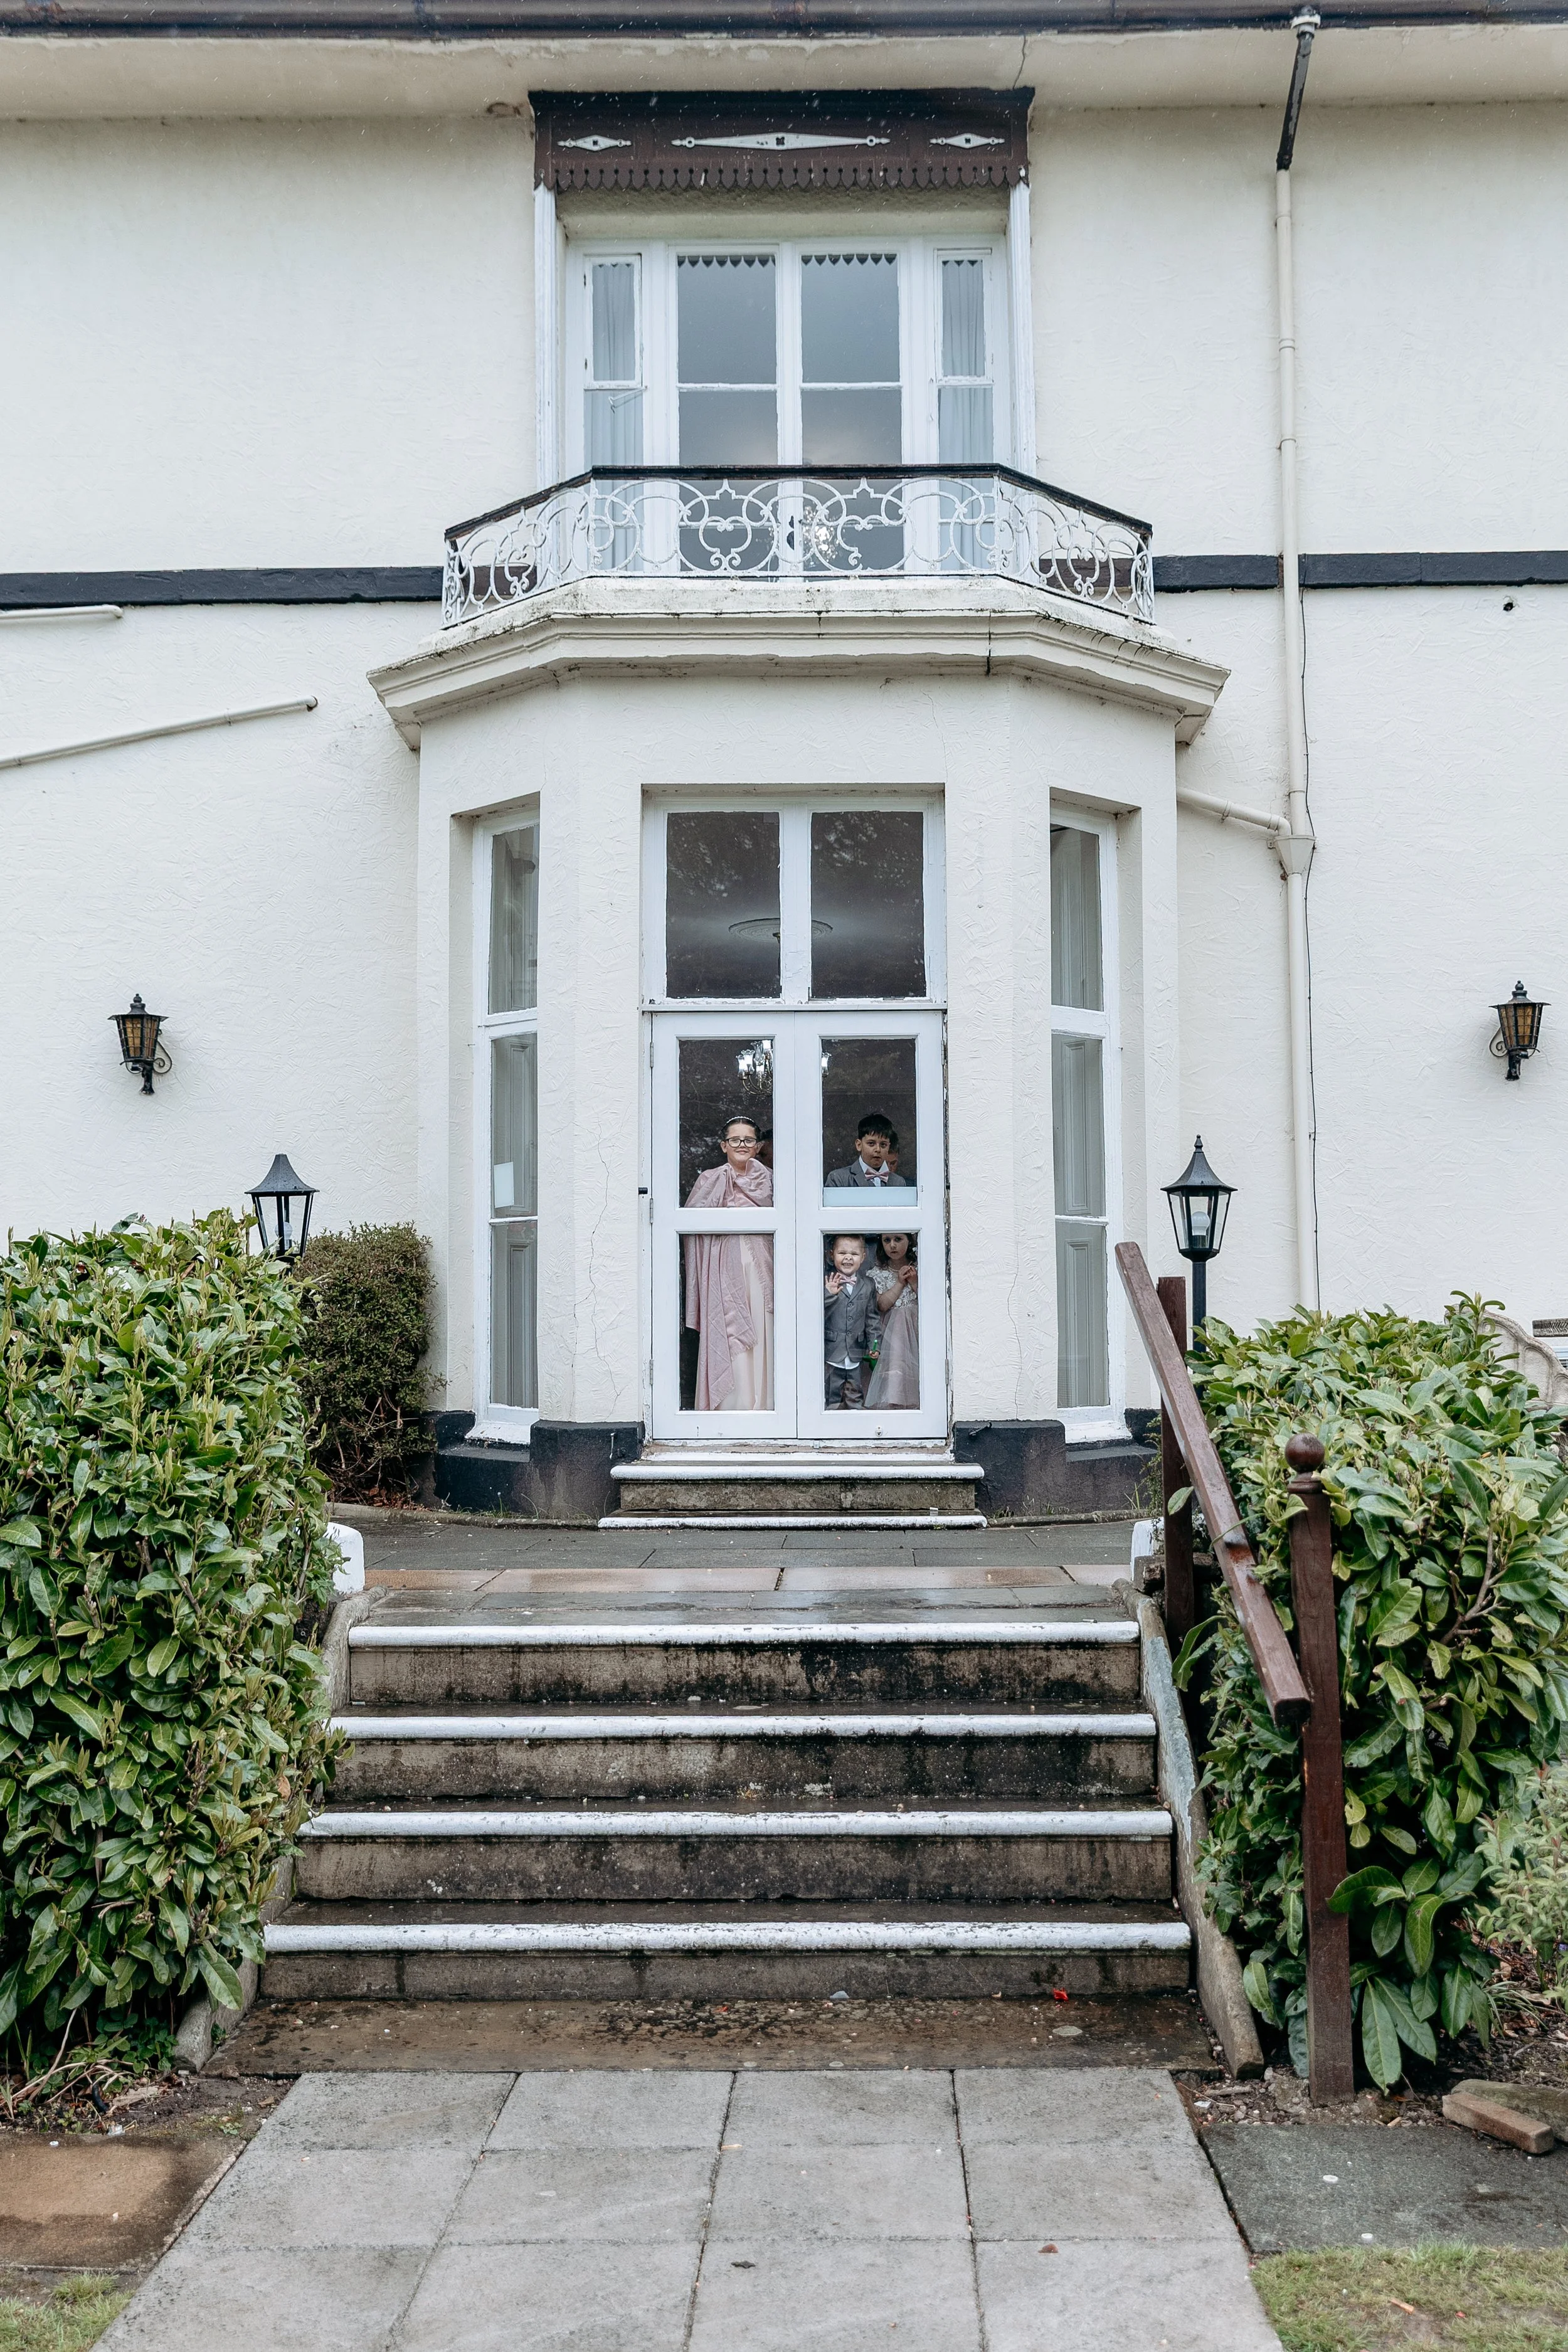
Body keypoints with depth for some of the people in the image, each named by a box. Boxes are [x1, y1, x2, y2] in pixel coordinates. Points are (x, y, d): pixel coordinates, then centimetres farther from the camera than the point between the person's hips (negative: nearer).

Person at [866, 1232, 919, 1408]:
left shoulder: (918, 1270, 3)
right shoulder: (878, 1273, 3)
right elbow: (882, 1305, -9)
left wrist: (915, 1283, -11)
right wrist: (900, 1282, -9)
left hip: (916, 1329, 1)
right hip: (892, 1332, -1)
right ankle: (896, 1407, -11)